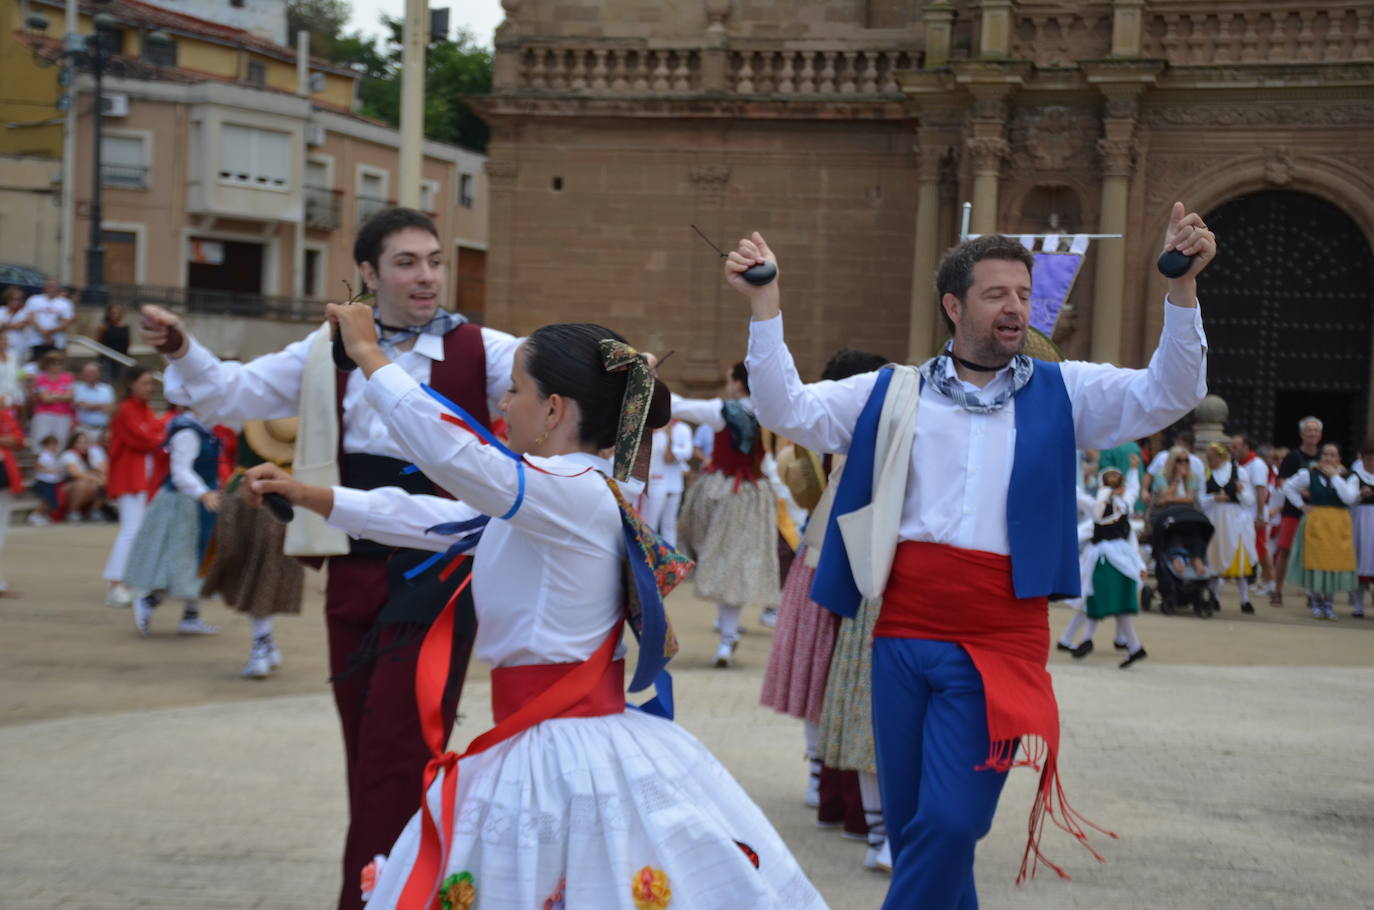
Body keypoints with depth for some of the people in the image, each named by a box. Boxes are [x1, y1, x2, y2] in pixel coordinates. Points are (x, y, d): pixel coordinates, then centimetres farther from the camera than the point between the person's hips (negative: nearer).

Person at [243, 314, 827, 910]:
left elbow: (448, 451, -29)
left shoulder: (575, 493, -19)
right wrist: (309, 496, 21)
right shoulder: (547, 498, 12)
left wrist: (368, 353, -17)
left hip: (565, 757, -10)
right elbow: (431, 518, 20)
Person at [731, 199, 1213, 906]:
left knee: (950, 826, -12)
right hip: (903, 636, 2)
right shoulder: (892, 394, 9)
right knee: (907, 825, 10)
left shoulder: (1063, 394, 8)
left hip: (999, 643, -2)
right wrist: (764, 304, -7)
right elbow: (786, 410, 4)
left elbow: (1168, 395, -3)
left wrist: (1182, 286, -16)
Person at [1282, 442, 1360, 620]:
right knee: (1315, 561, -1)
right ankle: (1316, 603, 14)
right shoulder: (1309, 475, 4)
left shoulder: (1349, 477, 3)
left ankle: (1329, 602, 15)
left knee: (1336, 562, 0)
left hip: (1339, 526, 0)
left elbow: (1349, 498, -14)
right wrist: (1301, 505, 1)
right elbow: (1288, 487, 11)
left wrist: (1335, 476, -12)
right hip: (1315, 523, 0)